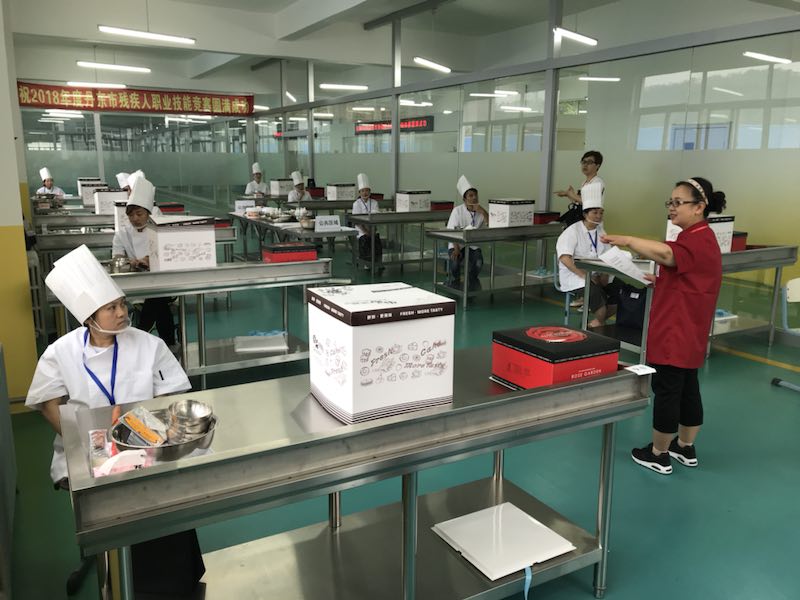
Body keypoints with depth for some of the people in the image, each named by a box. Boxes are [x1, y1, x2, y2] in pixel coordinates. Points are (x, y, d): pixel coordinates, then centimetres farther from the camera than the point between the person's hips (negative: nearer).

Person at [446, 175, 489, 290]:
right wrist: (456, 249, -25)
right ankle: (453, 283, 1)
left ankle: (471, 281, 8)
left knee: (478, 262, -26)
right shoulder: (458, 210, -9)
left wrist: (483, 212, -22)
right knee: (455, 261, -31)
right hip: (457, 244, -2)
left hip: (473, 245, 2)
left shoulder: (481, 211, 0)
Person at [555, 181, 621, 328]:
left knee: (619, 289, -17)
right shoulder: (573, 231, -7)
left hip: (597, 275, 6)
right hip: (575, 275, -6)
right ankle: (600, 322, -5)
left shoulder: (600, 232, 12)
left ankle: (597, 322, 2)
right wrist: (584, 275, -28)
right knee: (596, 291, -34)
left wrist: (605, 274, -9)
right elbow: (565, 258, -20)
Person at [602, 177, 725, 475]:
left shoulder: (699, 241, -20)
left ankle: (659, 454, 10)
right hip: (685, 332, 11)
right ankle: (685, 448, 30)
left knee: (666, 390, -1)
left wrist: (627, 240, -47)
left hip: (676, 333, -11)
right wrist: (660, 282, 14)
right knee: (686, 388, 18)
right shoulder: (698, 238, 15)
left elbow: (665, 253, -42)